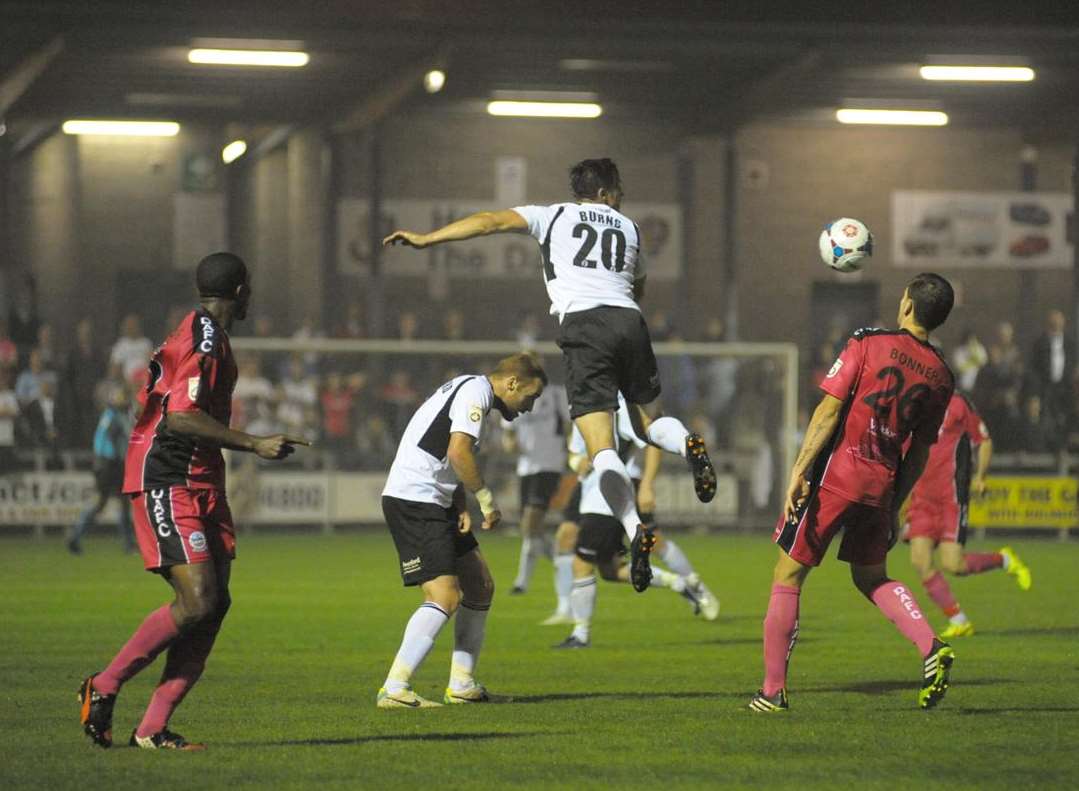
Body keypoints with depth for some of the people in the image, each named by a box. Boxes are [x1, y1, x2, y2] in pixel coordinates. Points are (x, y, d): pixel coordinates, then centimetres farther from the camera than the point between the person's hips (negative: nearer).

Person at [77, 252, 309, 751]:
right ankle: (104, 687, -2)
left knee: (215, 602, 0)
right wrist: (255, 445, -20)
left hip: (200, 483, 10)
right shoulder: (203, 338, -14)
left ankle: (153, 728, 0)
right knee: (196, 603, -16)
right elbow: (181, 416, -22)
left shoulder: (206, 334, 18)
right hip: (167, 482, -10)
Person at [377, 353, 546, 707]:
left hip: (436, 502, 11)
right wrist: (486, 499, -13)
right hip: (412, 501, -11)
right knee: (445, 597, -17)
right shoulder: (475, 391, -11)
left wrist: (462, 508, 7)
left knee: (480, 588, 15)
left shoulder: (471, 389, 21)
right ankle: (394, 689, -20)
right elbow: (458, 452, -24)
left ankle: (462, 685, 19)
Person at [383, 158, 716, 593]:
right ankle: (687, 443, -12)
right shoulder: (630, 228, 25)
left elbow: (491, 222, 5)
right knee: (644, 421, 22)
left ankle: (635, 529, -27)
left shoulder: (553, 217, 16)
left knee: (601, 447, -8)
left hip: (582, 325, -3)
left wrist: (426, 239, 3)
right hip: (629, 321, 3)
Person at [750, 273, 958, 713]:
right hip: (882, 482, 5)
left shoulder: (868, 344, -6)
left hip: (836, 472, -5)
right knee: (872, 577, 24)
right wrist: (894, 505, 20)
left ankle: (773, 691, 6)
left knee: (788, 576, 5)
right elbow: (919, 452, 11)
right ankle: (931, 647, 1)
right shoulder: (941, 376, 6)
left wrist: (799, 470, -13)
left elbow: (828, 412, -12)